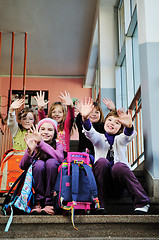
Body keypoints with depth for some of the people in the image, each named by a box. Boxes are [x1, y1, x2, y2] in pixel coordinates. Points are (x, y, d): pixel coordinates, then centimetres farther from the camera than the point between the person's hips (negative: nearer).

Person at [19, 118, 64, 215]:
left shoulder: (58, 145, -1)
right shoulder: (34, 145, 0)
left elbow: (60, 158, -26)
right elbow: (23, 166, -14)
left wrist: (41, 143, -35)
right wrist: (30, 150, -32)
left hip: (54, 183, 0)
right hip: (37, 184, 0)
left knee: (51, 162, -26)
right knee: (39, 163, -26)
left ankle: (49, 203, -22)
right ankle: (38, 202, -18)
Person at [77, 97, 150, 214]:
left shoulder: (120, 139, 15)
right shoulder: (99, 138, 16)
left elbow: (128, 136, -12)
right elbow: (90, 133, -10)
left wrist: (129, 125, -38)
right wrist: (85, 118, -33)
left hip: (118, 183, 0)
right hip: (103, 181, 1)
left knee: (118, 166, -31)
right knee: (102, 161, -27)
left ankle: (142, 204, -22)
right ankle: (100, 205, -24)